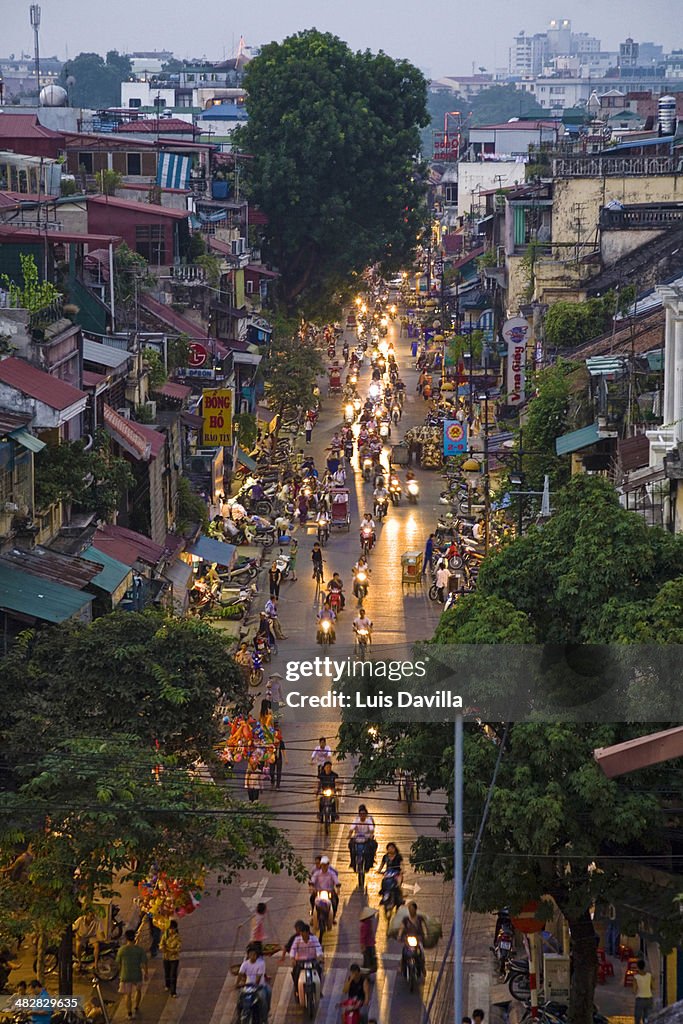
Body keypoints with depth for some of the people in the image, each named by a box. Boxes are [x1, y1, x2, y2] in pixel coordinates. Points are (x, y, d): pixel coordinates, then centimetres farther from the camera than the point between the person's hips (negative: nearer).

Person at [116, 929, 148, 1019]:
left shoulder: (122, 950, -9)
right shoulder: (140, 949, -10)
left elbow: (118, 963, 1)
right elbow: (144, 963, -7)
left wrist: (120, 973, 19)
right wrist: (145, 973, 6)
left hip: (125, 975, -1)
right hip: (137, 975, 1)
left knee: (128, 995, 7)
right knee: (138, 991, 27)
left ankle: (129, 1013, 8)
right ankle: (136, 1007, 37)